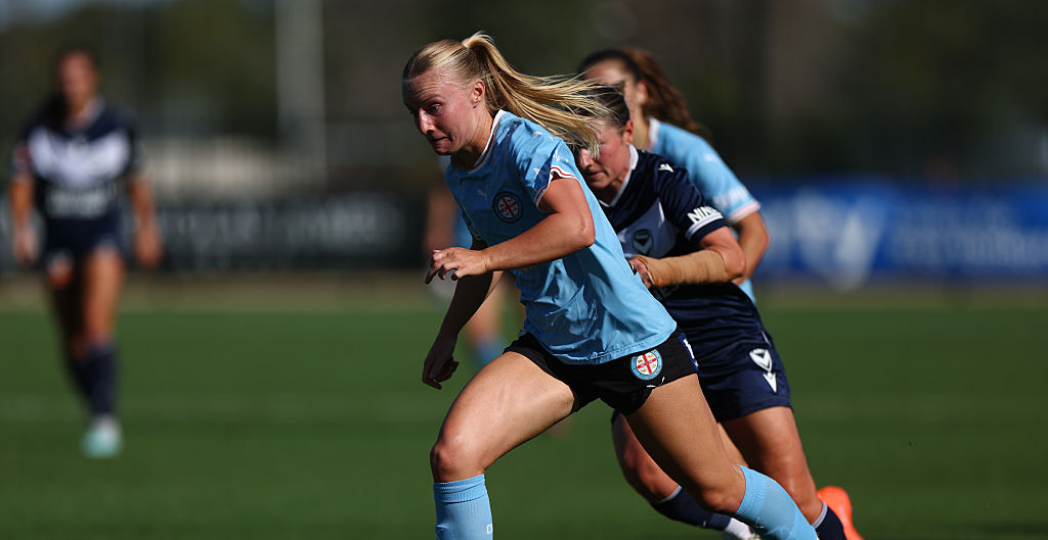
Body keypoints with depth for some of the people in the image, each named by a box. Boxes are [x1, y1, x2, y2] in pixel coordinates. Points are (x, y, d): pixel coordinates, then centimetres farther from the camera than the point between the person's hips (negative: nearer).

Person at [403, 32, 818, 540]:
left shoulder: (527, 143, -20)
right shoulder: (459, 173, 4)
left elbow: (577, 227, -38)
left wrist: (483, 258, -43)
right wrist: (446, 337, 23)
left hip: (631, 341, -6)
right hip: (550, 350, 6)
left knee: (717, 489, 7)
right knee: (451, 454, -18)